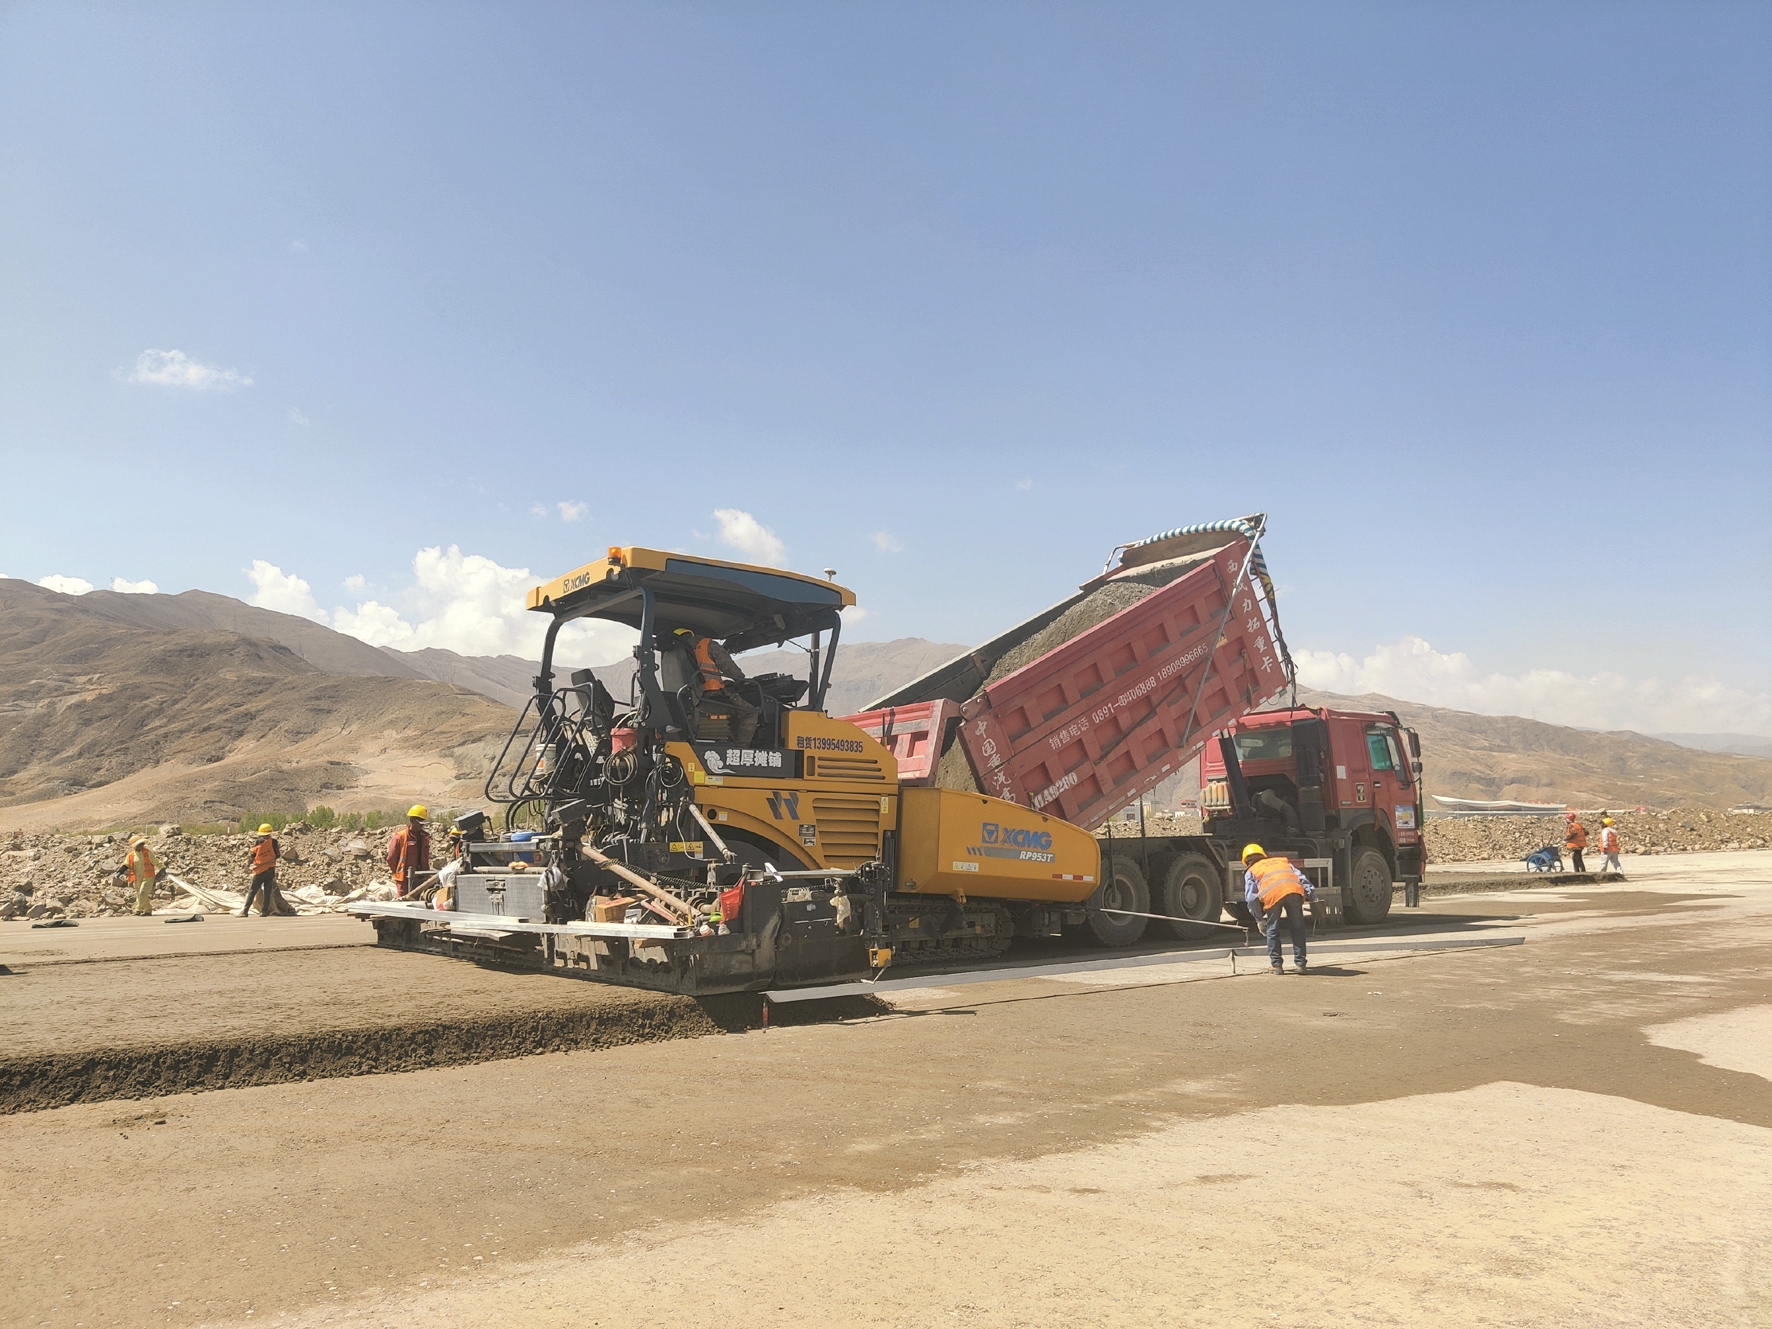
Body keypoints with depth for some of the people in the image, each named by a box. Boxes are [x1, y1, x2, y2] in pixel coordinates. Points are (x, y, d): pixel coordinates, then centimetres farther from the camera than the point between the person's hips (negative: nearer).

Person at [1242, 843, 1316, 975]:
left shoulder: (1250, 871, 29)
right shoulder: (1283, 861, 40)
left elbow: (1251, 897, 18)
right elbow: (1300, 876, 24)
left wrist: (1260, 918, 24)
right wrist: (1311, 892, 15)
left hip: (1272, 895, -2)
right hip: (1294, 890, 2)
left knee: (1272, 931, 12)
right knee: (1297, 929, 12)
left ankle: (1277, 965, 12)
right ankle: (1300, 963, 11)